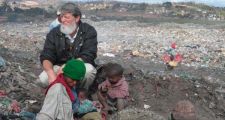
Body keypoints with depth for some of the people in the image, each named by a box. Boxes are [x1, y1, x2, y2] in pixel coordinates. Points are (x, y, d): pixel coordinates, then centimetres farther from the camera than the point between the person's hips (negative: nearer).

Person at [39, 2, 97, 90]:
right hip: (59, 67, 2)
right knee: (43, 78, -26)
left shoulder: (89, 31, -12)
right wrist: (51, 73, -33)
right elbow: (46, 57, -10)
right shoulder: (54, 33, -5)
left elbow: (87, 56, -21)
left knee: (89, 69, -35)